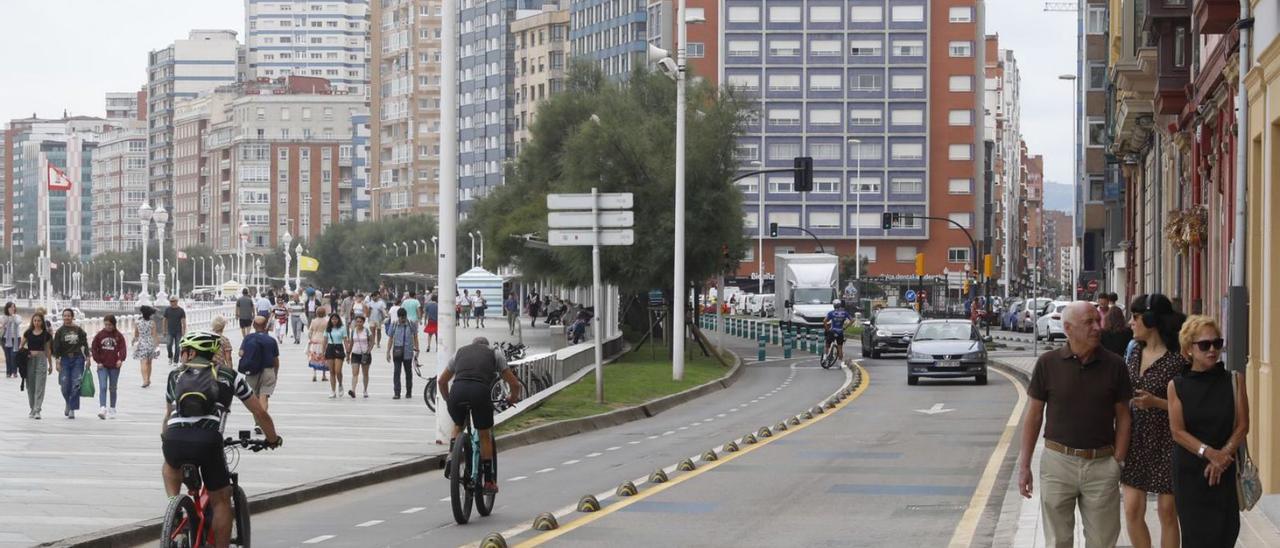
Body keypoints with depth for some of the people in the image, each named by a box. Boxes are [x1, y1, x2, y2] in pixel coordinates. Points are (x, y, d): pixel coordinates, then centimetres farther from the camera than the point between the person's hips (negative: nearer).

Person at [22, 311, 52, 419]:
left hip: (41, 359, -2)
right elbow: (21, 346, 14)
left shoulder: (46, 334, 3)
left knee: (39, 386, -9)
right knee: (30, 386, 8)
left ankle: (37, 410, -12)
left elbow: (48, 350, 9)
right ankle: (32, 408, 21)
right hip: (29, 360, 2)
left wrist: (50, 365, 12)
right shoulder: (28, 333, 7)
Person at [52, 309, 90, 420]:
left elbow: (85, 344, 9)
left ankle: (72, 409, -1)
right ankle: (68, 404, 26)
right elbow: (56, 347, -1)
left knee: (76, 385, -7)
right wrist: (57, 361, -9)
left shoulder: (78, 330, 4)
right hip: (65, 359, 0)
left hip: (78, 358, 0)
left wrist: (87, 357, 3)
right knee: (65, 386, -2)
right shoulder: (60, 331, 2)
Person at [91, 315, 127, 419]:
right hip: (102, 366, -1)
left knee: (112, 388, 11)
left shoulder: (119, 336, 0)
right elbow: (94, 348, 5)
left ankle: (112, 410, 22)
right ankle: (102, 409, -22)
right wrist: (98, 361, -2)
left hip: (114, 366, 1)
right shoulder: (100, 335, 1)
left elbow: (122, 349, -3)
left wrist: (120, 359, -20)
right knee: (103, 387, -13)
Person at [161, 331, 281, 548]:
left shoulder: (175, 375, 25)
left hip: (175, 440, 2)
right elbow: (260, 412, 25)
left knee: (170, 465, 37)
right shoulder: (230, 376, 22)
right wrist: (273, 439, 41)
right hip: (208, 441, -2)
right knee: (221, 500, 16)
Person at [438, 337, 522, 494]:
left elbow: (441, 381, 37)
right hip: (480, 391, -2)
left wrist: (448, 399, 54)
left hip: (458, 390, 2)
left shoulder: (460, 352, 32)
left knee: (457, 426, 31)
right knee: (484, 435, 16)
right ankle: (489, 482, 18)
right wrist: (513, 398, 46)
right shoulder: (494, 354, 27)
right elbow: (514, 383, 25)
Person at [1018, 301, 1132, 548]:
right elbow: (1034, 415, 4)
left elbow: (1123, 417, 6)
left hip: (1102, 465, 1)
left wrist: (1118, 461, -3)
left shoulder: (1113, 365, 0)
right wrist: (1024, 465, 2)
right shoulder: (1048, 363, -2)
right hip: (1058, 462, -1)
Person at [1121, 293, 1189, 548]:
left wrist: (1156, 402, -22)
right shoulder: (1135, 355, 8)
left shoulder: (1178, 360, -12)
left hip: (1166, 442, -6)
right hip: (1136, 440, 6)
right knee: (1132, 510, 3)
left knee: (1167, 512, 3)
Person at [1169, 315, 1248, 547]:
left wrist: (1223, 454, -14)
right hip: (1189, 471, 0)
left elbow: (1242, 426, 0)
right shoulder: (1177, 386, 1)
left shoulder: (1233, 380, 2)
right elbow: (1178, 431, -5)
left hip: (1225, 473, 0)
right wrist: (1209, 453, -18)